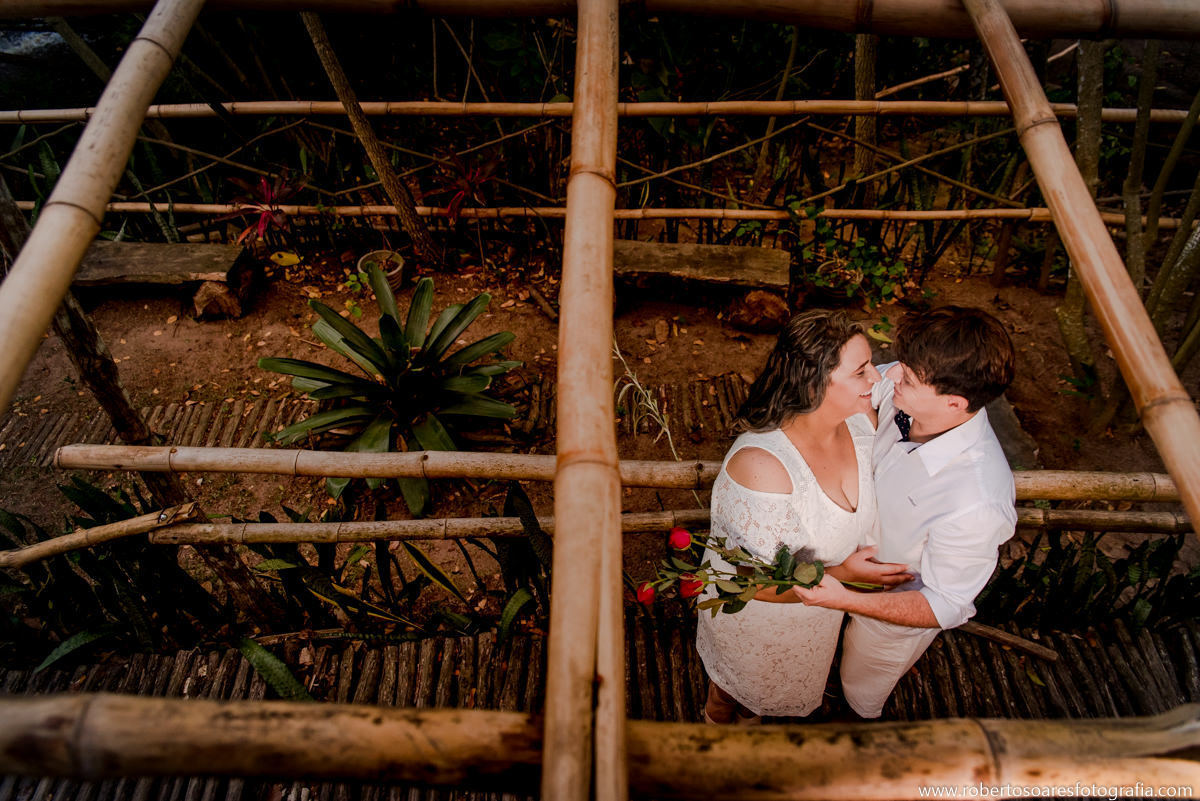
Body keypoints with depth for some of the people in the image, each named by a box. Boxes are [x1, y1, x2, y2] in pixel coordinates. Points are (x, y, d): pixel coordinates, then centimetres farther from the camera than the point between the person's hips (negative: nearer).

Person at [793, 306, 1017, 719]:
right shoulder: (894, 386, -28)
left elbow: (944, 607, -30)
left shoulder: (977, 503, -44)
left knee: (861, 693, 30)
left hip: (893, 614, -4)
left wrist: (844, 599, -39)